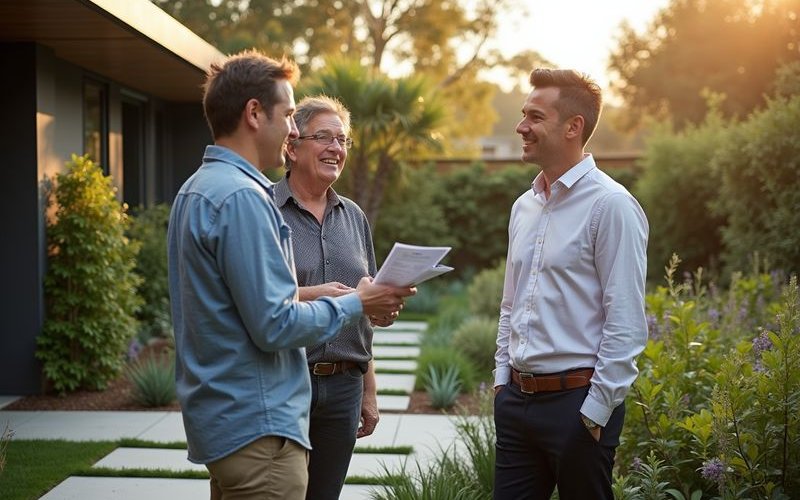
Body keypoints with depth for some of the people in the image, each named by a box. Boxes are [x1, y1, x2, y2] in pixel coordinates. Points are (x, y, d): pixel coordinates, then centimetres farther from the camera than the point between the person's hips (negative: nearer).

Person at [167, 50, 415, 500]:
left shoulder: (198, 189, 13)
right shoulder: (242, 197, -19)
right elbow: (274, 324, -21)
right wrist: (356, 304, -9)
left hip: (223, 417, 10)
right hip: (258, 425, -10)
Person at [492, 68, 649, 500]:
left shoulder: (610, 205, -12)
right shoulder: (524, 207, 11)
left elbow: (626, 326, -15)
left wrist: (595, 412, -15)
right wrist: (503, 379, 14)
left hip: (577, 403, -7)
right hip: (516, 399, 7)